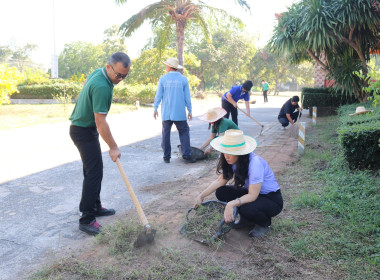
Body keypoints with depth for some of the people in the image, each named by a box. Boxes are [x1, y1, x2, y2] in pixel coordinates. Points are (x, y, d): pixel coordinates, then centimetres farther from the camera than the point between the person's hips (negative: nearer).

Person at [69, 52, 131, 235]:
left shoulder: (98, 73, 3)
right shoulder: (101, 87, -28)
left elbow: (86, 82, 25)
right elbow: (100, 121, -29)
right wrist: (113, 148, -23)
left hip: (85, 128, 10)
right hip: (84, 132, -10)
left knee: (94, 170, 16)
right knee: (94, 172, -11)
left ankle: (95, 207, 27)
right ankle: (86, 219, -6)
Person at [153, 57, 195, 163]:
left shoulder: (163, 79, 0)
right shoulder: (183, 79, 0)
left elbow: (158, 95, 2)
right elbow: (187, 97, 2)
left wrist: (155, 109, 12)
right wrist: (189, 111, 10)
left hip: (166, 113, 1)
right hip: (180, 113, -1)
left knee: (166, 133, 9)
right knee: (184, 132, 6)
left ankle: (166, 157, 12)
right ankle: (186, 155, -1)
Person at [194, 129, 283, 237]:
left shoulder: (255, 163, -31)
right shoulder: (233, 161, -8)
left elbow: (252, 195, -32)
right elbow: (220, 181, 0)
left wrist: (231, 204, -44)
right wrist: (202, 195, -8)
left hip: (272, 199, -7)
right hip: (251, 193, 7)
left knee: (247, 209, -36)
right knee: (221, 192, -12)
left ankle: (265, 223, 0)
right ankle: (246, 220, 8)